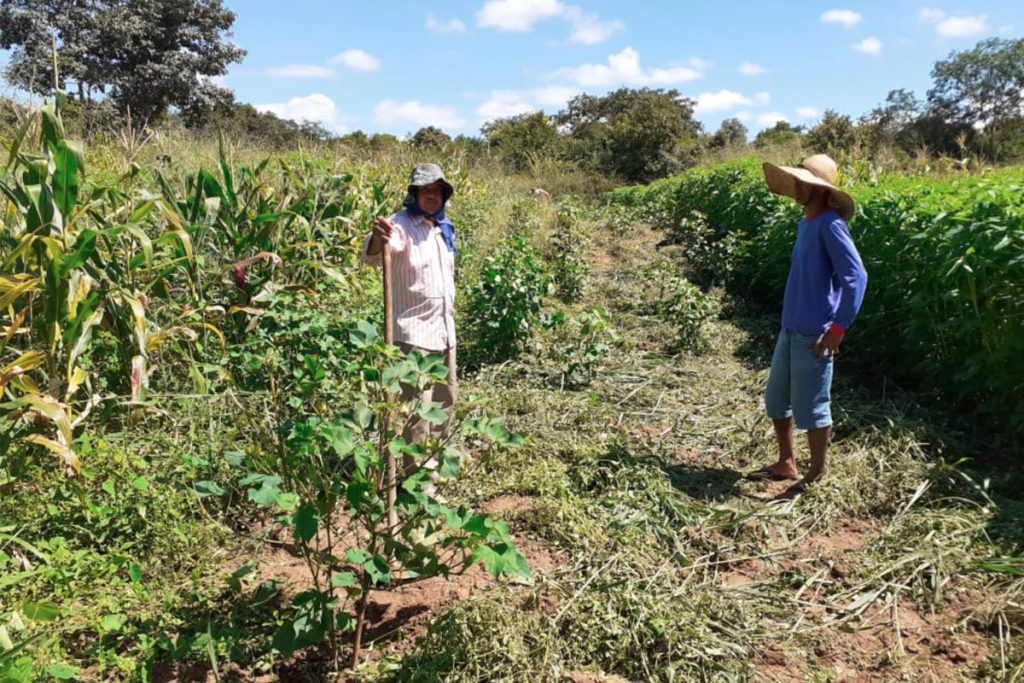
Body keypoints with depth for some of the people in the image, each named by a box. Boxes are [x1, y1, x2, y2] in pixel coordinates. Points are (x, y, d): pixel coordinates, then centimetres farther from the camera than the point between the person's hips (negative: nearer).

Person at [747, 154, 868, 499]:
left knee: (811, 406, 3)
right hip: (790, 329, 9)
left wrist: (839, 327, -22)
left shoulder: (830, 224, -14)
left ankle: (816, 477, 19)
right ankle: (786, 464, 33)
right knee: (776, 400, 17)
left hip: (814, 334, -9)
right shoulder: (805, 223, 12)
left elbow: (856, 276, -21)